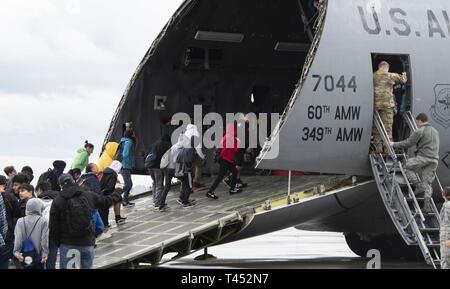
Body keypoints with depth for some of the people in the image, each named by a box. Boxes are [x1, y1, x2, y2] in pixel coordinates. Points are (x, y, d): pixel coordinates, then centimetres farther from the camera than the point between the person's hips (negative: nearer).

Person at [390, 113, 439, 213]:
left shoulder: (420, 131, -6)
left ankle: (418, 185, 1)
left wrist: (394, 144, 3)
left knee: (408, 165, 16)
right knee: (427, 183, 8)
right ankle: (427, 206, 0)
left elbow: (408, 143, -7)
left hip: (423, 158, -7)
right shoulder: (435, 131, 19)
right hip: (434, 159, 7)